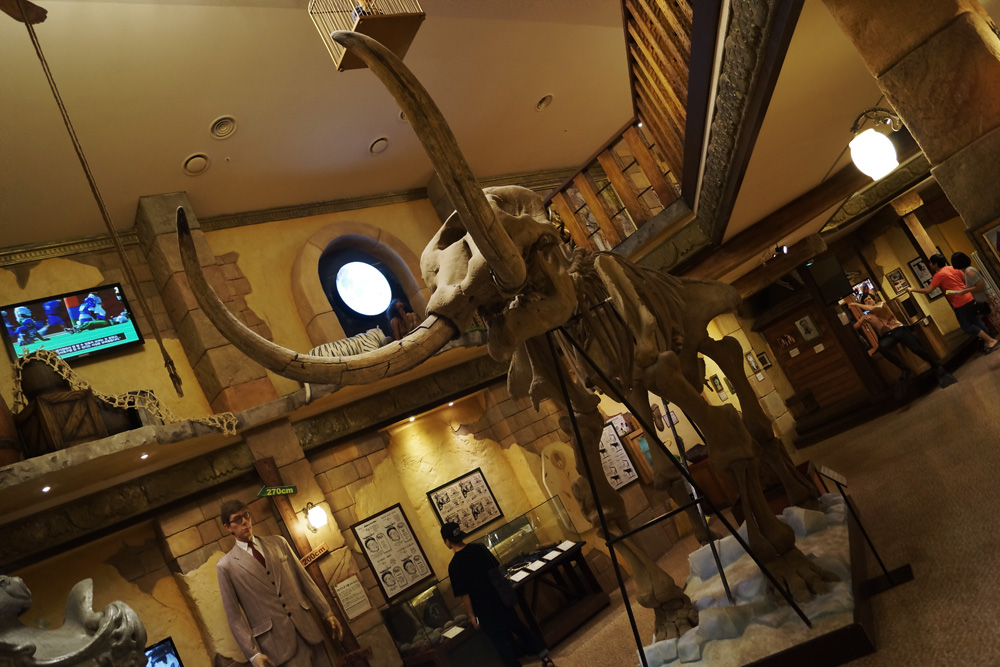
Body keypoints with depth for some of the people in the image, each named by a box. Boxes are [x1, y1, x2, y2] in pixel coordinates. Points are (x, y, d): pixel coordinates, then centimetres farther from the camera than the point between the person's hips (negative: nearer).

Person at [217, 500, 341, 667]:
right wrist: (253, 653, -9)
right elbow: (234, 614, -3)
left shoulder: (278, 542, 9)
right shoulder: (226, 566, -1)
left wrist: (327, 612, 9)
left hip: (306, 626, 4)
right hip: (276, 640, -4)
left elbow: (304, 579, 11)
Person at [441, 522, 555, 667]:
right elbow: (497, 568, 6)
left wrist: (472, 616, -5)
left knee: (501, 642, 11)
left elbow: (464, 595, -17)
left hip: (485, 610, -5)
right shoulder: (479, 548, -5)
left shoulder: (454, 565, -19)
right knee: (520, 628, 22)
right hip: (501, 599, 5)